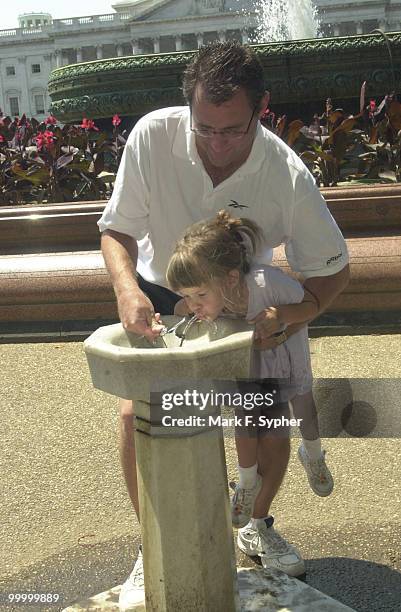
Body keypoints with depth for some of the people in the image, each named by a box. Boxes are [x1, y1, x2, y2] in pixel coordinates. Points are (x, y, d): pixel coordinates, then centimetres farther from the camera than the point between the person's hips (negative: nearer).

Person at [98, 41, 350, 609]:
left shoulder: (289, 176, -27)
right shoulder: (152, 136, -27)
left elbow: (331, 269, -15)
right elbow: (117, 229, -15)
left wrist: (284, 323, -33)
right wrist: (126, 287, -36)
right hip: (160, 294, 0)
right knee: (136, 412, -16)